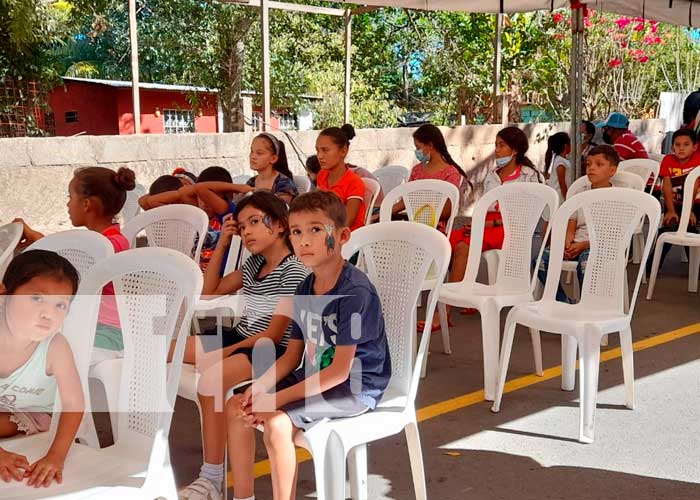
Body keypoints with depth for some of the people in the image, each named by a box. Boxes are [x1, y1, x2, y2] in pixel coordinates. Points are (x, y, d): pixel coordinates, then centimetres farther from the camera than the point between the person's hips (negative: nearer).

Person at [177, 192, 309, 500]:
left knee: (210, 380, -36)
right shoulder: (254, 263, 12)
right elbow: (210, 292, 20)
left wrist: (227, 352, -19)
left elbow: (273, 334, -18)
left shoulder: (294, 271, -14)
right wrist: (222, 245, 11)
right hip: (239, 337, 9)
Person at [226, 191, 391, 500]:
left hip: (355, 387, -9)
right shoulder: (306, 289, 5)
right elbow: (292, 355, 10)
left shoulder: (355, 292, -22)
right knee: (236, 406, 3)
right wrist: (260, 387, -9)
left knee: (277, 422, -28)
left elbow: (339, 371, -22)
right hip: (314, 378, 9)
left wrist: (277, 399, -21)